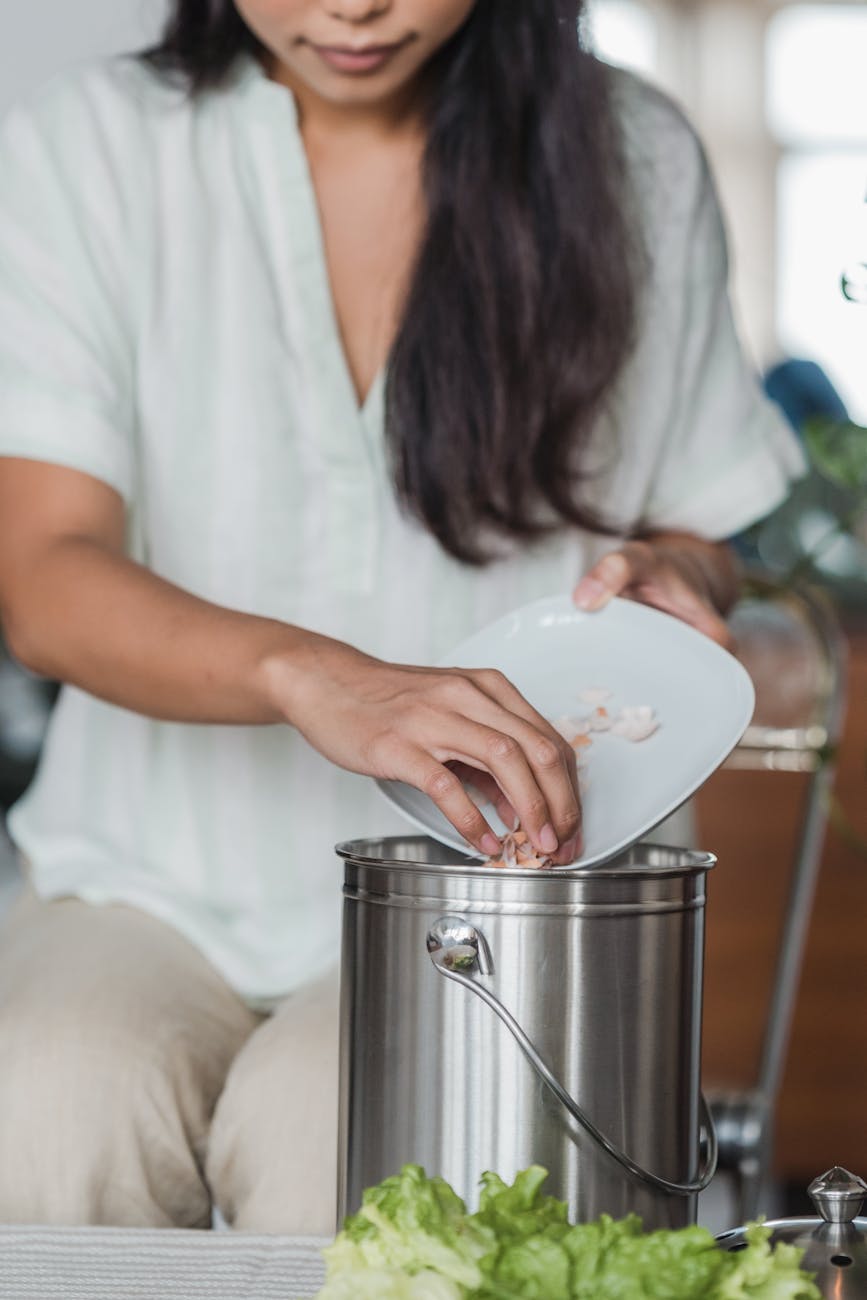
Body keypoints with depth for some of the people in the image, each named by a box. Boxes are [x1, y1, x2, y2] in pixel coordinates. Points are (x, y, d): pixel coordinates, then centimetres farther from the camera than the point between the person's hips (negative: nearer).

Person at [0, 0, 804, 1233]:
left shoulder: (632, 162, 5)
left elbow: (700, 532, 17)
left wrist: (664, 577, -9)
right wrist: (310, 675, -33)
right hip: (163, 884, 0)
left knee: (336, 1130, -31)